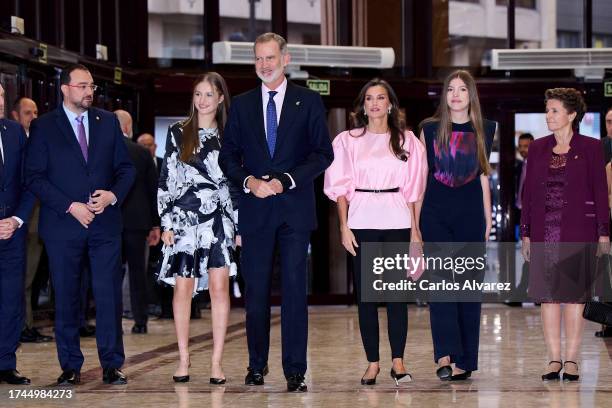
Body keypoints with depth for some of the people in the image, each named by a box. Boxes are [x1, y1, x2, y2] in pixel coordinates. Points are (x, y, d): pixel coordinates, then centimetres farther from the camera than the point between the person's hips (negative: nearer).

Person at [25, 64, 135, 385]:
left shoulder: (108, 122, 11)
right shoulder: (43, 127, 2)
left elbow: (125, 168, 12)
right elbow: (34, 177, -3)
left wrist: (113, 195, -7)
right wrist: (71, 206, -11)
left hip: (105, 223, 2)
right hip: (63, 226, -2)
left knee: (109, 295, -2)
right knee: (66, 298, 3)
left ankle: (111, 365, 5)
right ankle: (70, 366, 12)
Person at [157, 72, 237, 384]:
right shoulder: (178, 133, 7)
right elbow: (166, 179, 5)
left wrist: (241, 224, 4)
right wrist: (166, 222, -1)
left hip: (220, 219, 0)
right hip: (184, 217, 0)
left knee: (219, 286, -6)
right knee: (183, 287, 0)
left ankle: (216, 362, -2)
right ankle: (183, 359, 10)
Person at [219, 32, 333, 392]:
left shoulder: (309, 102, 5)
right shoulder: (241, 105, 12)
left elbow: (323, 153, -1)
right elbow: (228, 156, 11)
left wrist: (285, 181, -12)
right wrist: (249, 181, -8)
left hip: (295, 208, -2)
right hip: (255, 210, 2)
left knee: (295, 289, -3)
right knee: (256, 291, 5)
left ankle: (295, 370, 0)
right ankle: (257, 364, 15)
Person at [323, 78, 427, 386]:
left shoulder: (406, 141, 10)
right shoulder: (348, 141, 9)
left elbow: (413, 189, 9)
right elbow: (341, 187, 5)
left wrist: (416, 230, 2)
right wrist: (344, 227, -4)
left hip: (397, 222, 0)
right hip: (361, 222, 0)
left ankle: (398, 361, 3)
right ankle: (372, 363, 6)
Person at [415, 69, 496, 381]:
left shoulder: (484, 130, 9)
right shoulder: (430, 129, 6)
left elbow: (483, 176, 13)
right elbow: (422, 177, 6)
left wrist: (487, 217, 9)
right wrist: (415, 220, 3)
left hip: (470, 215, 1)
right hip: (436, 214, -1)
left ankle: (464, 361, 8)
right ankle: (445, 355, -20)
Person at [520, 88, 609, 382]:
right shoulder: (538, 148, 10)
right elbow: (528, 192, 11)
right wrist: (525, 233, 6)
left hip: (578, 231, -3)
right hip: (544, 232, 3)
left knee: (574, 294, 0)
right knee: (548, 295, 3)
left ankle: (571, 359, 7)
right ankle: (554, 359, 9)